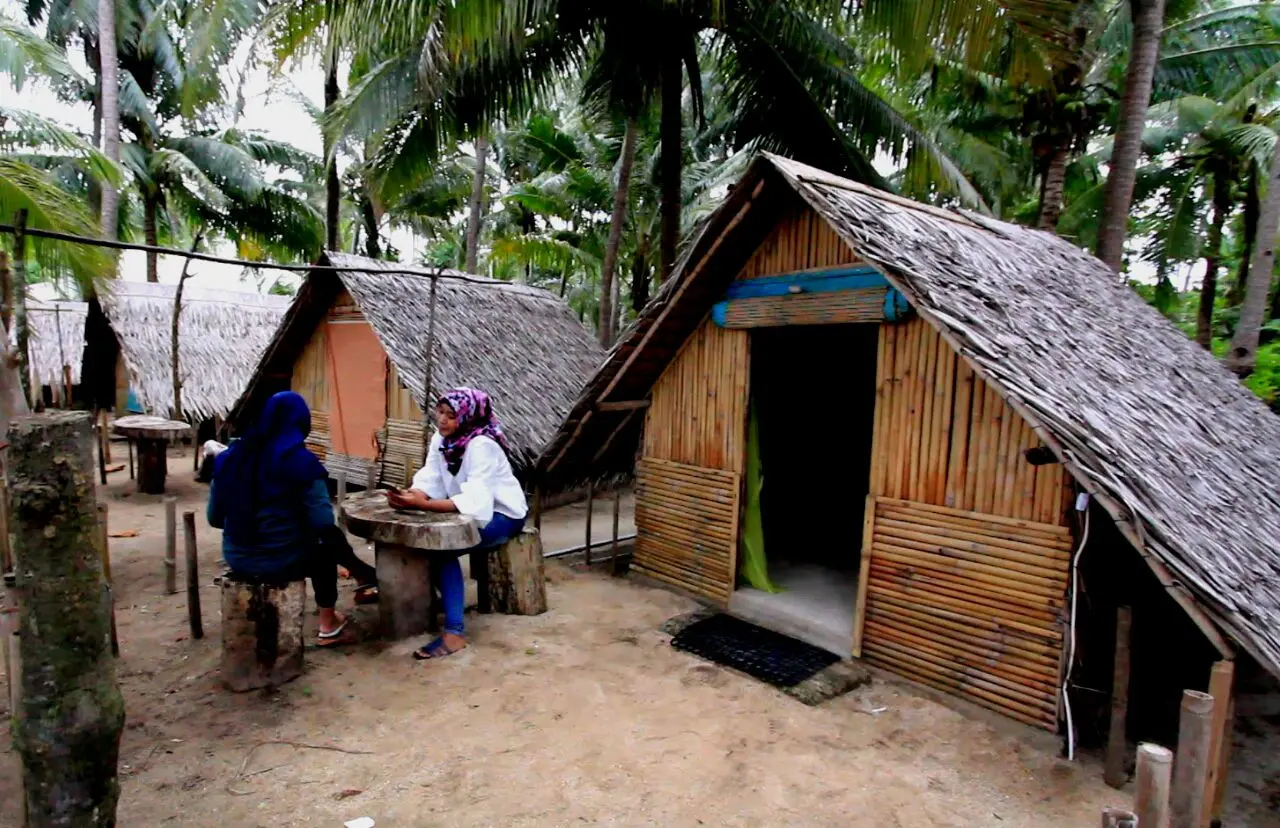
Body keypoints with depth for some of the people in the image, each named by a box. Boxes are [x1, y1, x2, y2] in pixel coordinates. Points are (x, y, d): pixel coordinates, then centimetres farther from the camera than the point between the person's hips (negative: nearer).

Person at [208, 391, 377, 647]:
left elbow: (215, 518, 8)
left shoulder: (230, 456, 2)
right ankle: (329, 626, 38)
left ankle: (365, 577, 40)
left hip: (237, 560, 5)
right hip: (283, 561, -5)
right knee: (327, 546, 28)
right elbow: (323, 525, -19)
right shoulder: (301, 460, -14)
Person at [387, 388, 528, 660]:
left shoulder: (482, 445, -26)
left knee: (442, 548, -26)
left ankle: (454, 633, -22)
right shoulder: (441, 439, -1)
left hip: (502, 515, -8)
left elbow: (475, 499, -35)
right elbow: (429, 482, -10)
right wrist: (409, 496, -33)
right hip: (470, 511, 8)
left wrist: (421, 504, -43)